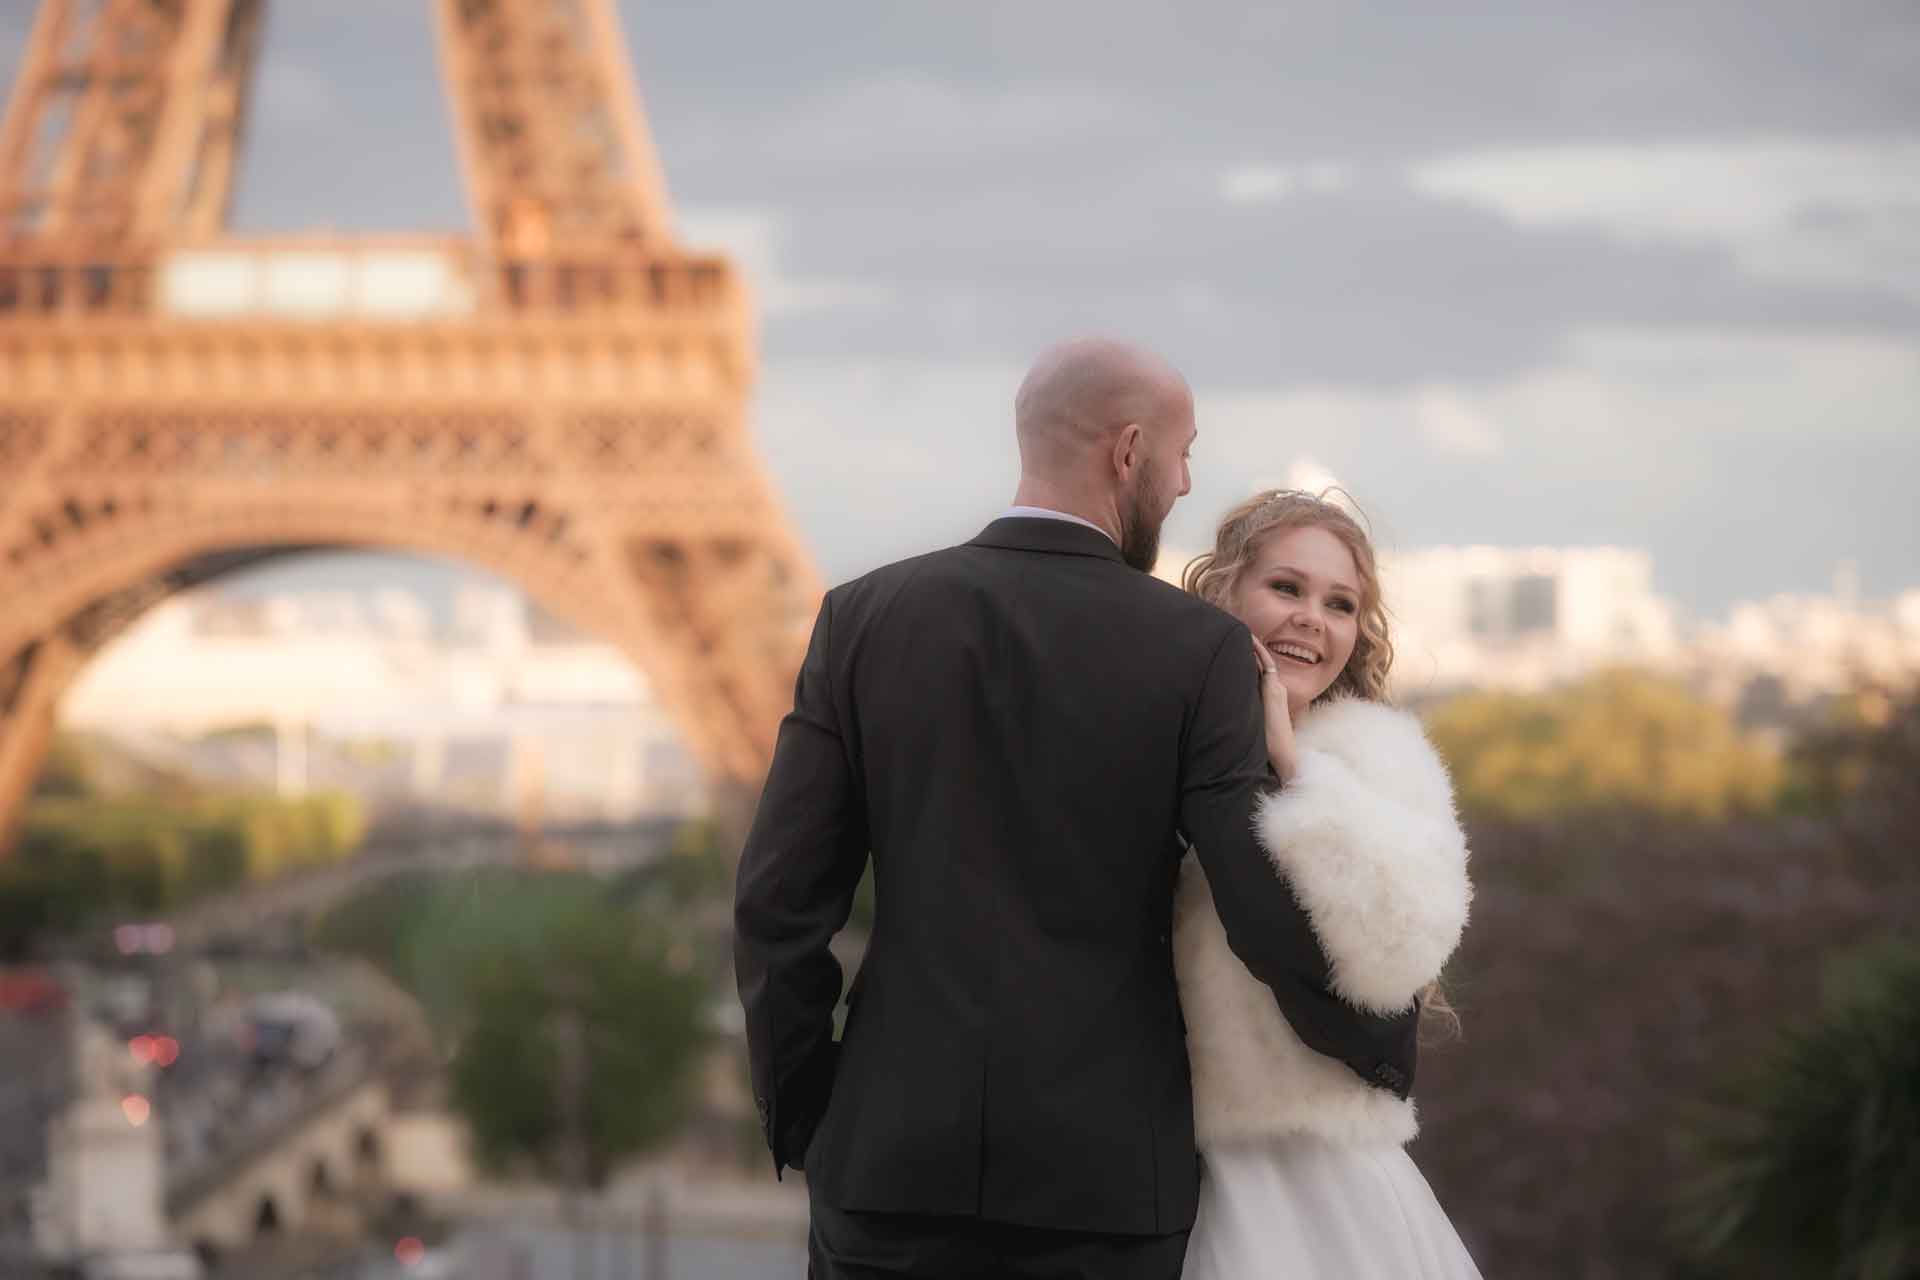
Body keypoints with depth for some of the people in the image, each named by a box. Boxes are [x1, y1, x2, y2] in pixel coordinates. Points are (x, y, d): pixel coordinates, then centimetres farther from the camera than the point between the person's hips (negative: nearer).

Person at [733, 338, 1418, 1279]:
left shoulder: (864, 619, 1)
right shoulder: (1198, 651, -5)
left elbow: (778, 901, 0)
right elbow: (1270, 914, -8)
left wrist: (800, 1120, 12)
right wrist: (1387, 1044, 11)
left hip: (896, 1157, 1)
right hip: (1108, 1167, -1)